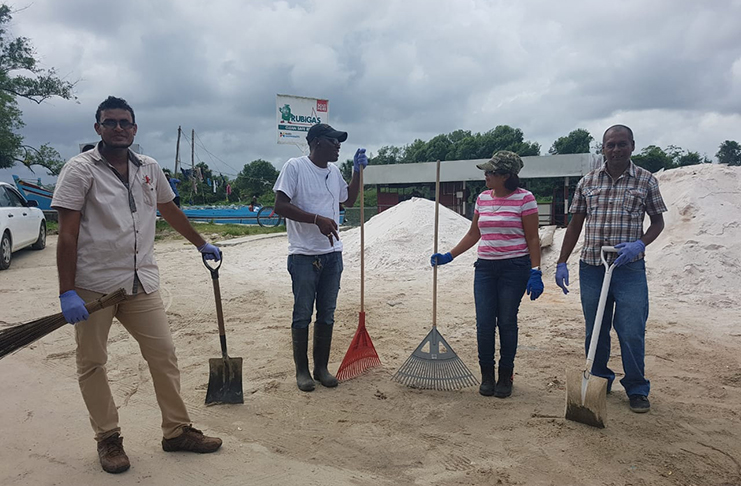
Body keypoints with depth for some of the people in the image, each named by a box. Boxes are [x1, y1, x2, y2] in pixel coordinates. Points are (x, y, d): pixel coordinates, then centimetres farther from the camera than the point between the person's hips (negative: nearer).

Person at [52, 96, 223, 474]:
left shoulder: (149, 168, 10)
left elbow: (170, 210, 25)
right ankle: (108, 439, 23)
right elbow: (67, 234, -10)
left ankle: (177, 431, 19)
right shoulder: (80, 169, -5)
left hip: (141, 283, 4)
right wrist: (67, 292, -16)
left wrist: (202, 245, 31)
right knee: (92, 363, 7)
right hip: (93, 284, -4)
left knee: (164, 354, 6)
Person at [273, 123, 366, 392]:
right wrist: (317, 219, -22)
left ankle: (321, 368, 24)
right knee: (302, 314, 4)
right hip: (303, 255, -6)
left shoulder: (334, 171, 12)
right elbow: (281, 205, -16)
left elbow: (349, 200, 27)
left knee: (327, 315, 12)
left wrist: (358, 170, 15)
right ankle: (302, 370, 17)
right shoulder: (295, 167, -8)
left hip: (332, 254, 6)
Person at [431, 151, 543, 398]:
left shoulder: (524, 198, -5)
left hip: (514, 267, -4)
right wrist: (448, 256, 10)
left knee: (507, 322, 1)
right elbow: (473, 234, 17)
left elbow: (532, 239, -5)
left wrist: (535, 272, -11)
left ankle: (506, 376, 18)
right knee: (484, 323, 1)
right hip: (485, 267, 4)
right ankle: (486, 375, 17)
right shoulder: (482, 198, 10)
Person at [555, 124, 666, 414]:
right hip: (591, 267, 2)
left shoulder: (645, 180, 3)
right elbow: (575, 225, 10)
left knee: (631, 333, -2)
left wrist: (639, 244, -13)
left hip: (629, 268, -2)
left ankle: (637, 389, 17)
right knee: (595, 331, 10)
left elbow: (658, 221, 8)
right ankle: (600, 381, 29)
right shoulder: (587, 182, 7)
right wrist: (562, 263, 5)